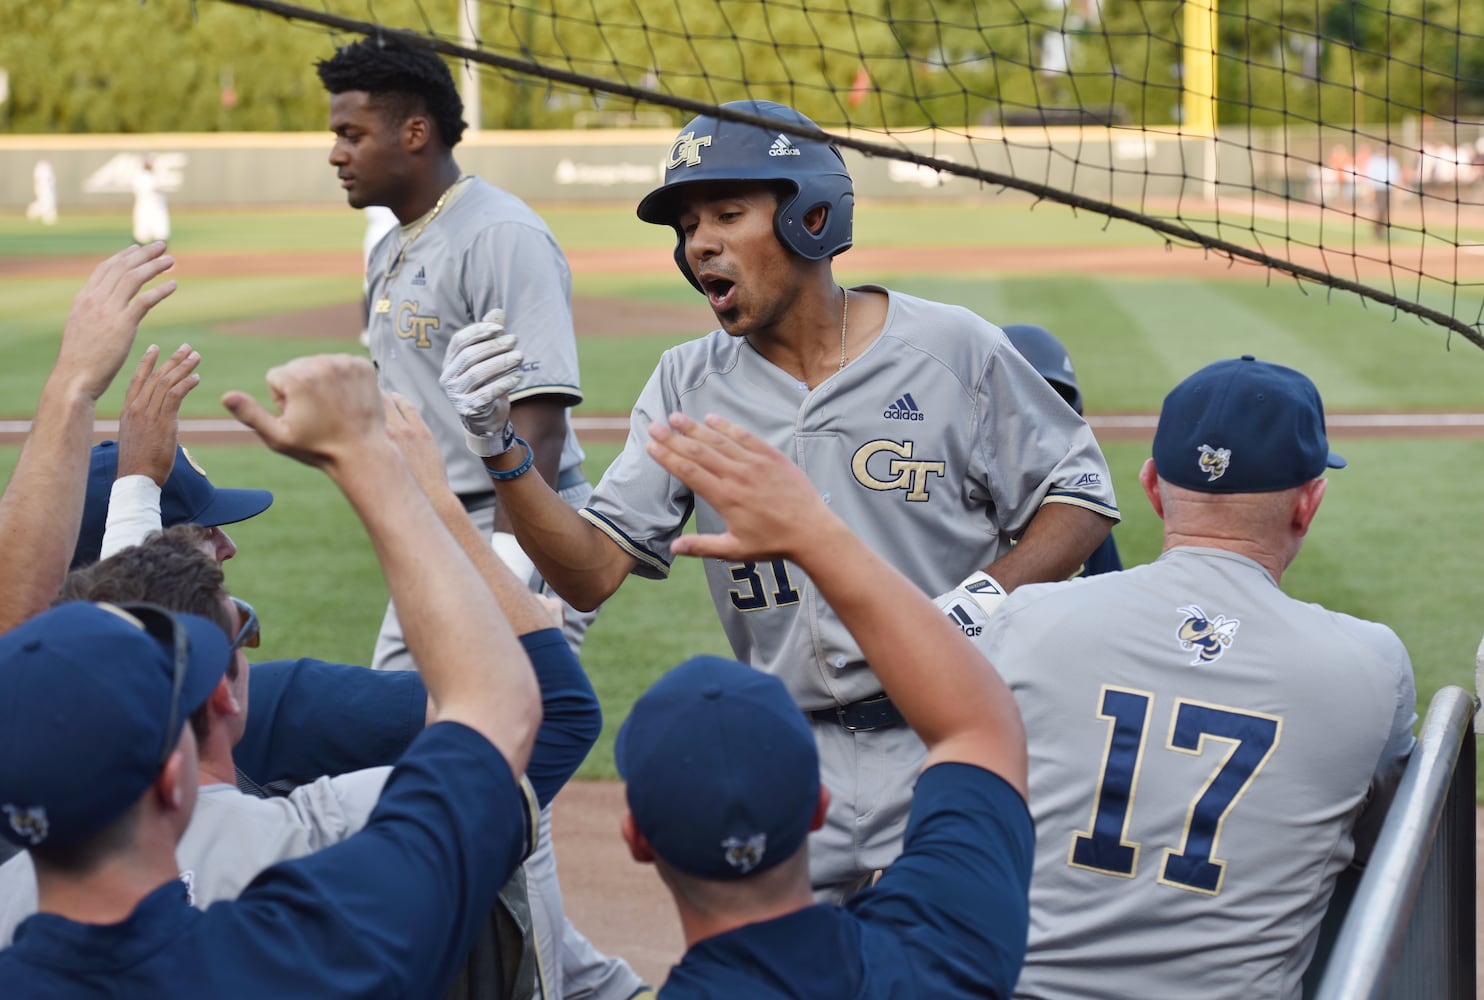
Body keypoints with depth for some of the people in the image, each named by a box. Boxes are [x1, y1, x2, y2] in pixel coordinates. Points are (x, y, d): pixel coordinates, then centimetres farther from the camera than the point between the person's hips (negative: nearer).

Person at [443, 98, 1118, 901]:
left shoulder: (953, 350, -3)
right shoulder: (689, 386, 5)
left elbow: (1081, 499, 3)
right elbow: (590, 574, -1)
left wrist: (984, 599, -15)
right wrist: (502, 446, -16)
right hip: (788, 775, 3)